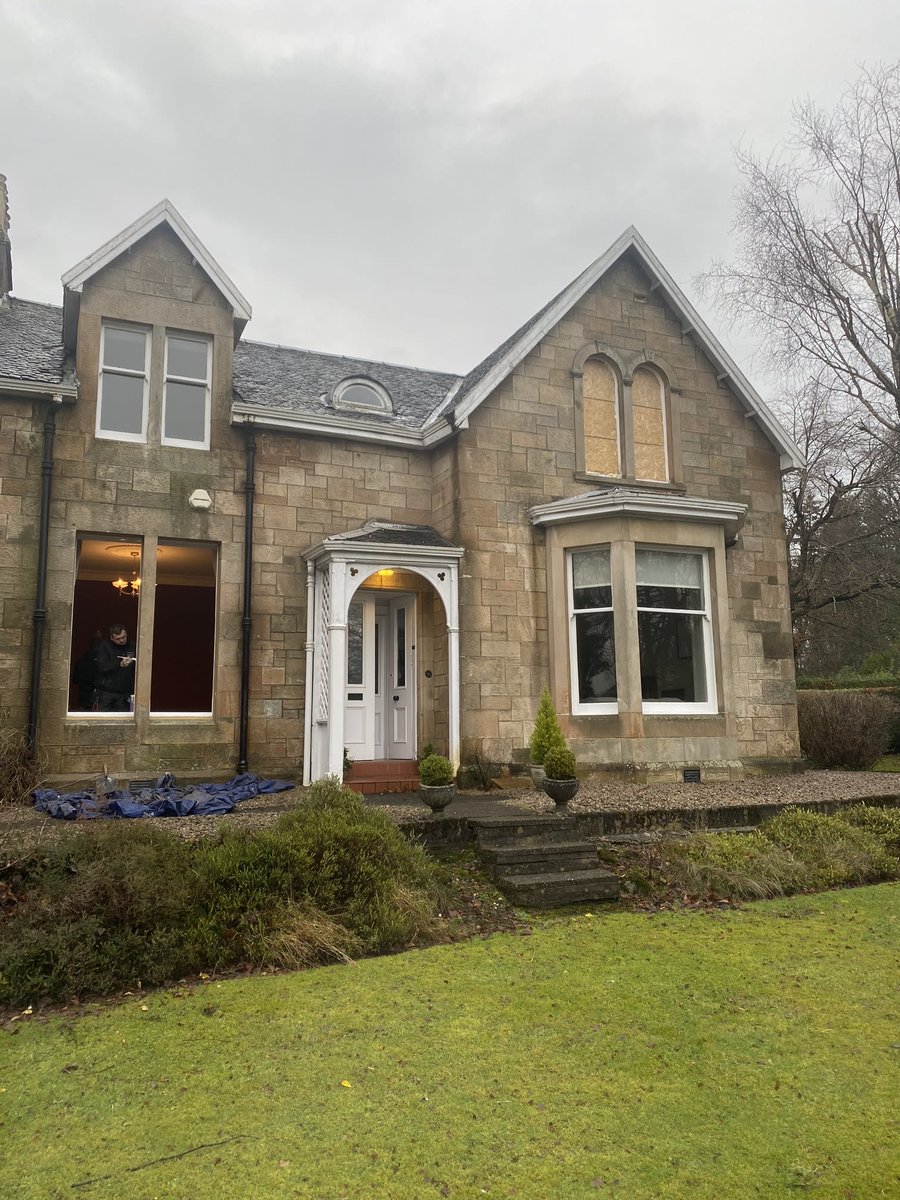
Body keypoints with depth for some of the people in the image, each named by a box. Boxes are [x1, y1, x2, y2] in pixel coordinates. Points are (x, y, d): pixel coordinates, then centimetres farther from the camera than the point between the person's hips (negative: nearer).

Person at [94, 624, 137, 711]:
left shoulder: (132, 646, 6)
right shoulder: (104, 646, -1)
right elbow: (102, 667, -15)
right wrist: (120, 664, -29)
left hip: (125, 692, 2)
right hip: (106, 692, -2)